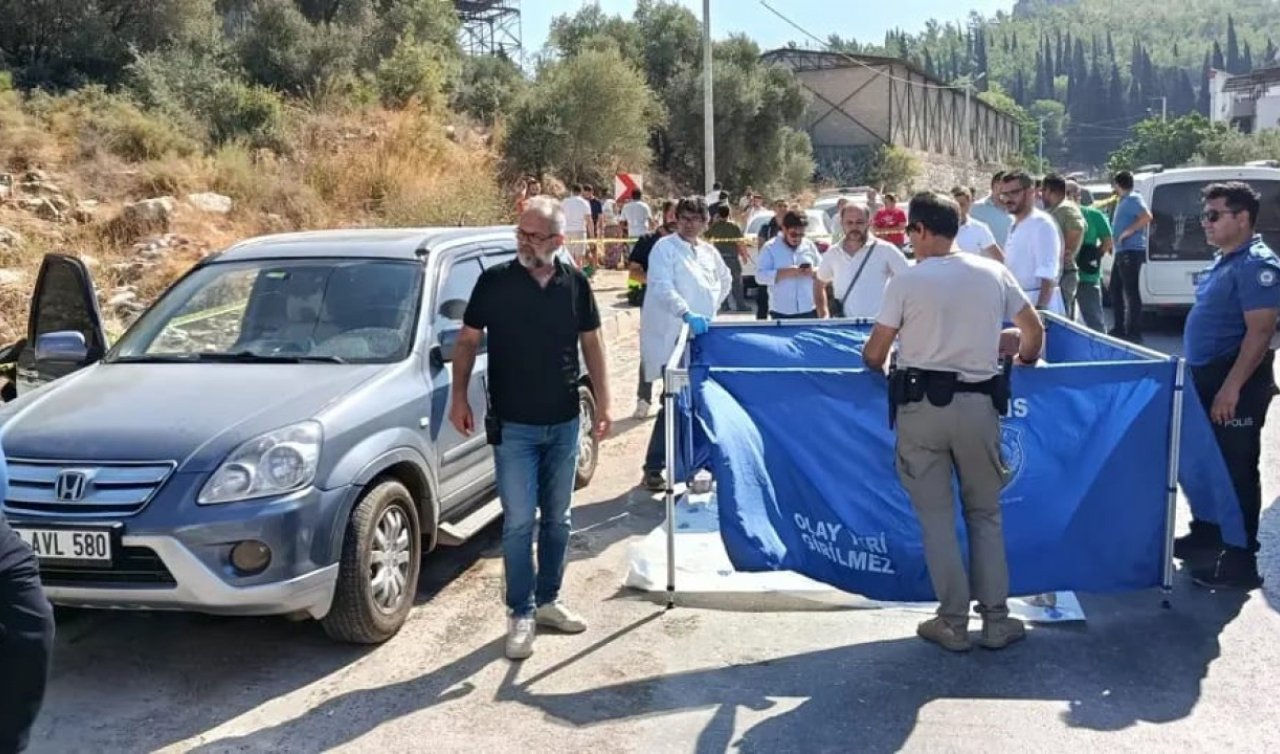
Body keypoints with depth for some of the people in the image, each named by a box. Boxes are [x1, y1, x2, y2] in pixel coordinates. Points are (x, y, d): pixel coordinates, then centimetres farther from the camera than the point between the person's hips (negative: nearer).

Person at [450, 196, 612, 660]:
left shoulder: (575, 284, 0)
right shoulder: (494, 281, -7)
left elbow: (591, 343, 8)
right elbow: (468, 341, -1)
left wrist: (603, 402, 3)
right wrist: (459, 397, -11)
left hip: (564, 423, 3)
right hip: (513, 426, -3)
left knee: (557, 518, 13)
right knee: (519, 522, -2)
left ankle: (548, 600, 27)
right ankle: (521, 614, 10)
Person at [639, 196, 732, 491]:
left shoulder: (709, 251, 12)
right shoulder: (664, 248, -7)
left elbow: (725, 280, 30)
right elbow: (662, 287, -21)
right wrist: (687, 313, -34)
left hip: (701, 336, 6)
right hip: (673, 337, -6)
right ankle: (653, 468, 0)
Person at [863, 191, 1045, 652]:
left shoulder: (907, 281, -5)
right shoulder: (994, 273, 4)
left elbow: (874, 354, -1)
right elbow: (1034, 332, 12)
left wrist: (874, 367, 22)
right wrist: (1022, 365, 32)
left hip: (922, 406, -2)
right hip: (978, 403, 3)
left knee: (936, 516, 6)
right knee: (985, 513, 13)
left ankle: (953, 623, 10)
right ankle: (996, 620, 15)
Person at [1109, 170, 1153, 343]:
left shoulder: (1133, 199, -12)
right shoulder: (1122, 200, 18)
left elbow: (1147, 216, -26)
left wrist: (1129, 231, -22)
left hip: (1131, 252, -11)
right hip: (1121, 251, 11)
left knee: (1131, 291, -9)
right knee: (1115, 289, 16)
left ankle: (1134, 332, -8)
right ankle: (1120, 328, 24)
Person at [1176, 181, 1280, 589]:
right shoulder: (1224, 260, 13)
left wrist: (1231, 388, -26)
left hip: (1236, 385, -10)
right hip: (1207, 377, 10)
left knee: (1237, 470, -2)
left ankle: (1240, 560, 6)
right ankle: (1205, 536, 33)